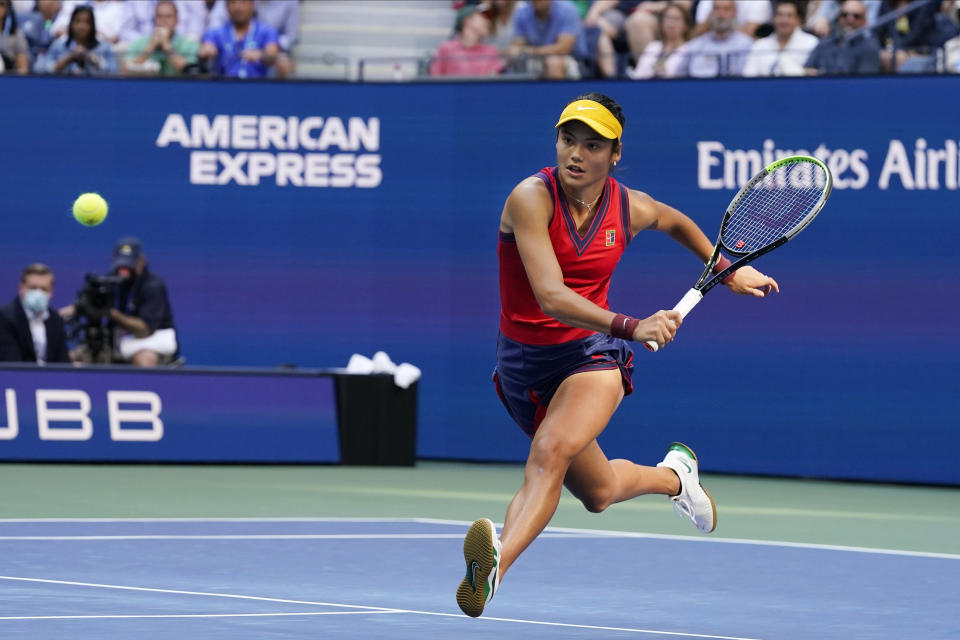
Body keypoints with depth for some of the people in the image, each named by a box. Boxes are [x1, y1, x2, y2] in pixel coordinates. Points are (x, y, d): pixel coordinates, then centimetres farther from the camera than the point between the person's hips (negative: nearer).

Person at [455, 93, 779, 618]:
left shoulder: (630, 208, -5)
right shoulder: (531, 198, -20)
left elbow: (674, 221, 23)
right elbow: (551, 297, -30)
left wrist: (728, 269, 21)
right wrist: (630, 327, -41)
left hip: (592, 351, 0)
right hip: (525, 360, 0)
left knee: (550, 451, -31)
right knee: (597, 493, 17)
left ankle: (497, 565, -49)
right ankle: (673, 474, 50)